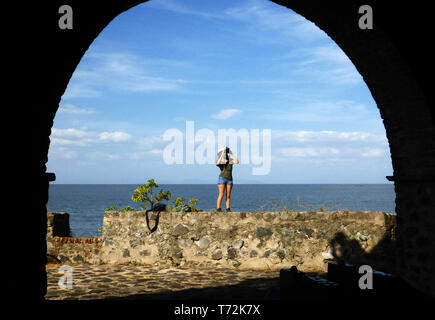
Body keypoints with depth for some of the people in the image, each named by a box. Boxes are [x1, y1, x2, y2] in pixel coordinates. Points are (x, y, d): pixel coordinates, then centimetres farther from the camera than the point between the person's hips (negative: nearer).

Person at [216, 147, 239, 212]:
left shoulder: (231, 161, 9)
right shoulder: (220, 161, 3)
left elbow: (237, 162, -9)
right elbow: (217, 163, -21)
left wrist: (232, 154, -5)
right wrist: (222, 155, -18)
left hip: (230, 179, 3)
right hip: (222, 178, -3)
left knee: (228, 195, 4)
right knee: (221, 194, -10)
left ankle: (228, 209, 8)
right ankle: (218, 209, -8)